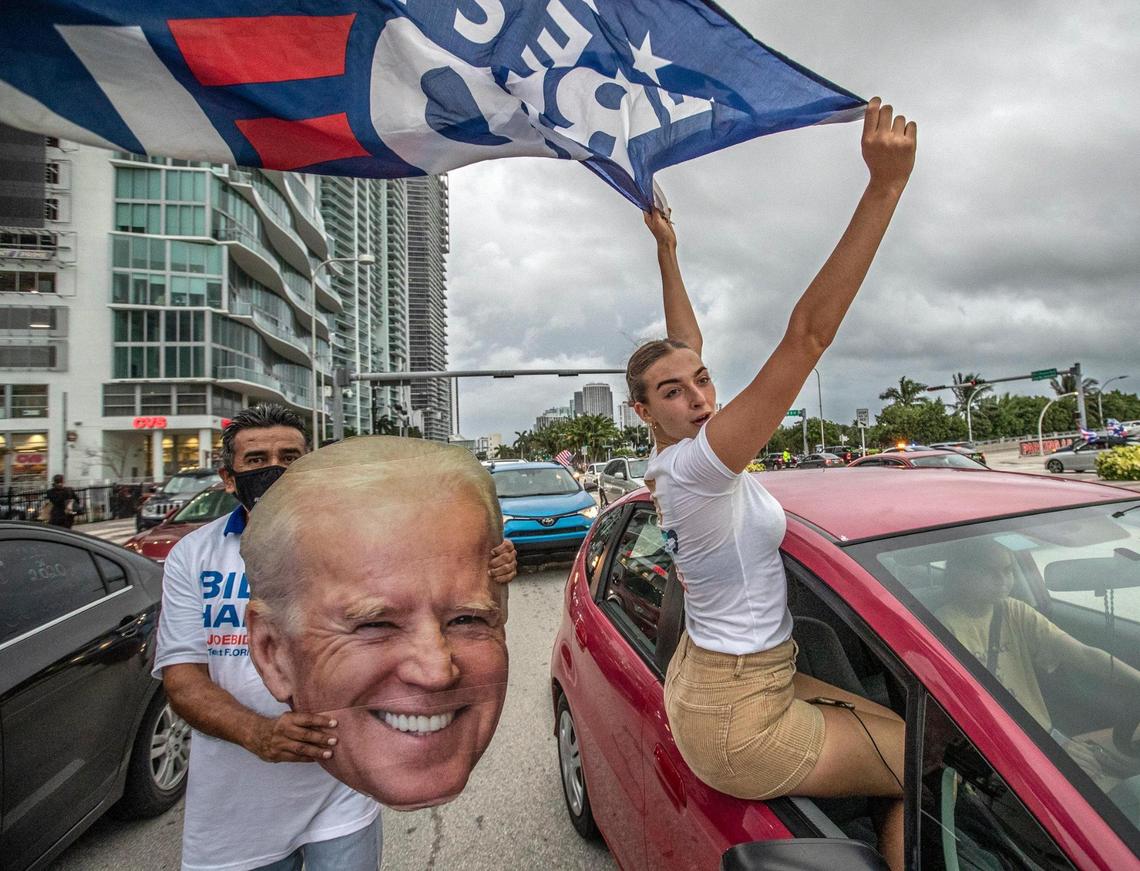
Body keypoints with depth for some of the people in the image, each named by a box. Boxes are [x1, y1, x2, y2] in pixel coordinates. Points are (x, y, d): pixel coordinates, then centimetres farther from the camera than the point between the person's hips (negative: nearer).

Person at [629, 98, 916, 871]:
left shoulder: (676, 458, -2)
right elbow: (807, 335, -33)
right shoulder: (698, 466, -27)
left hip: (715, 678, 9)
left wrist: (667, 251, 16)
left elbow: (684, 346, 11)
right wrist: (886, 185, -31)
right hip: (739, 721, -9)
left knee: (905, 728, 18)